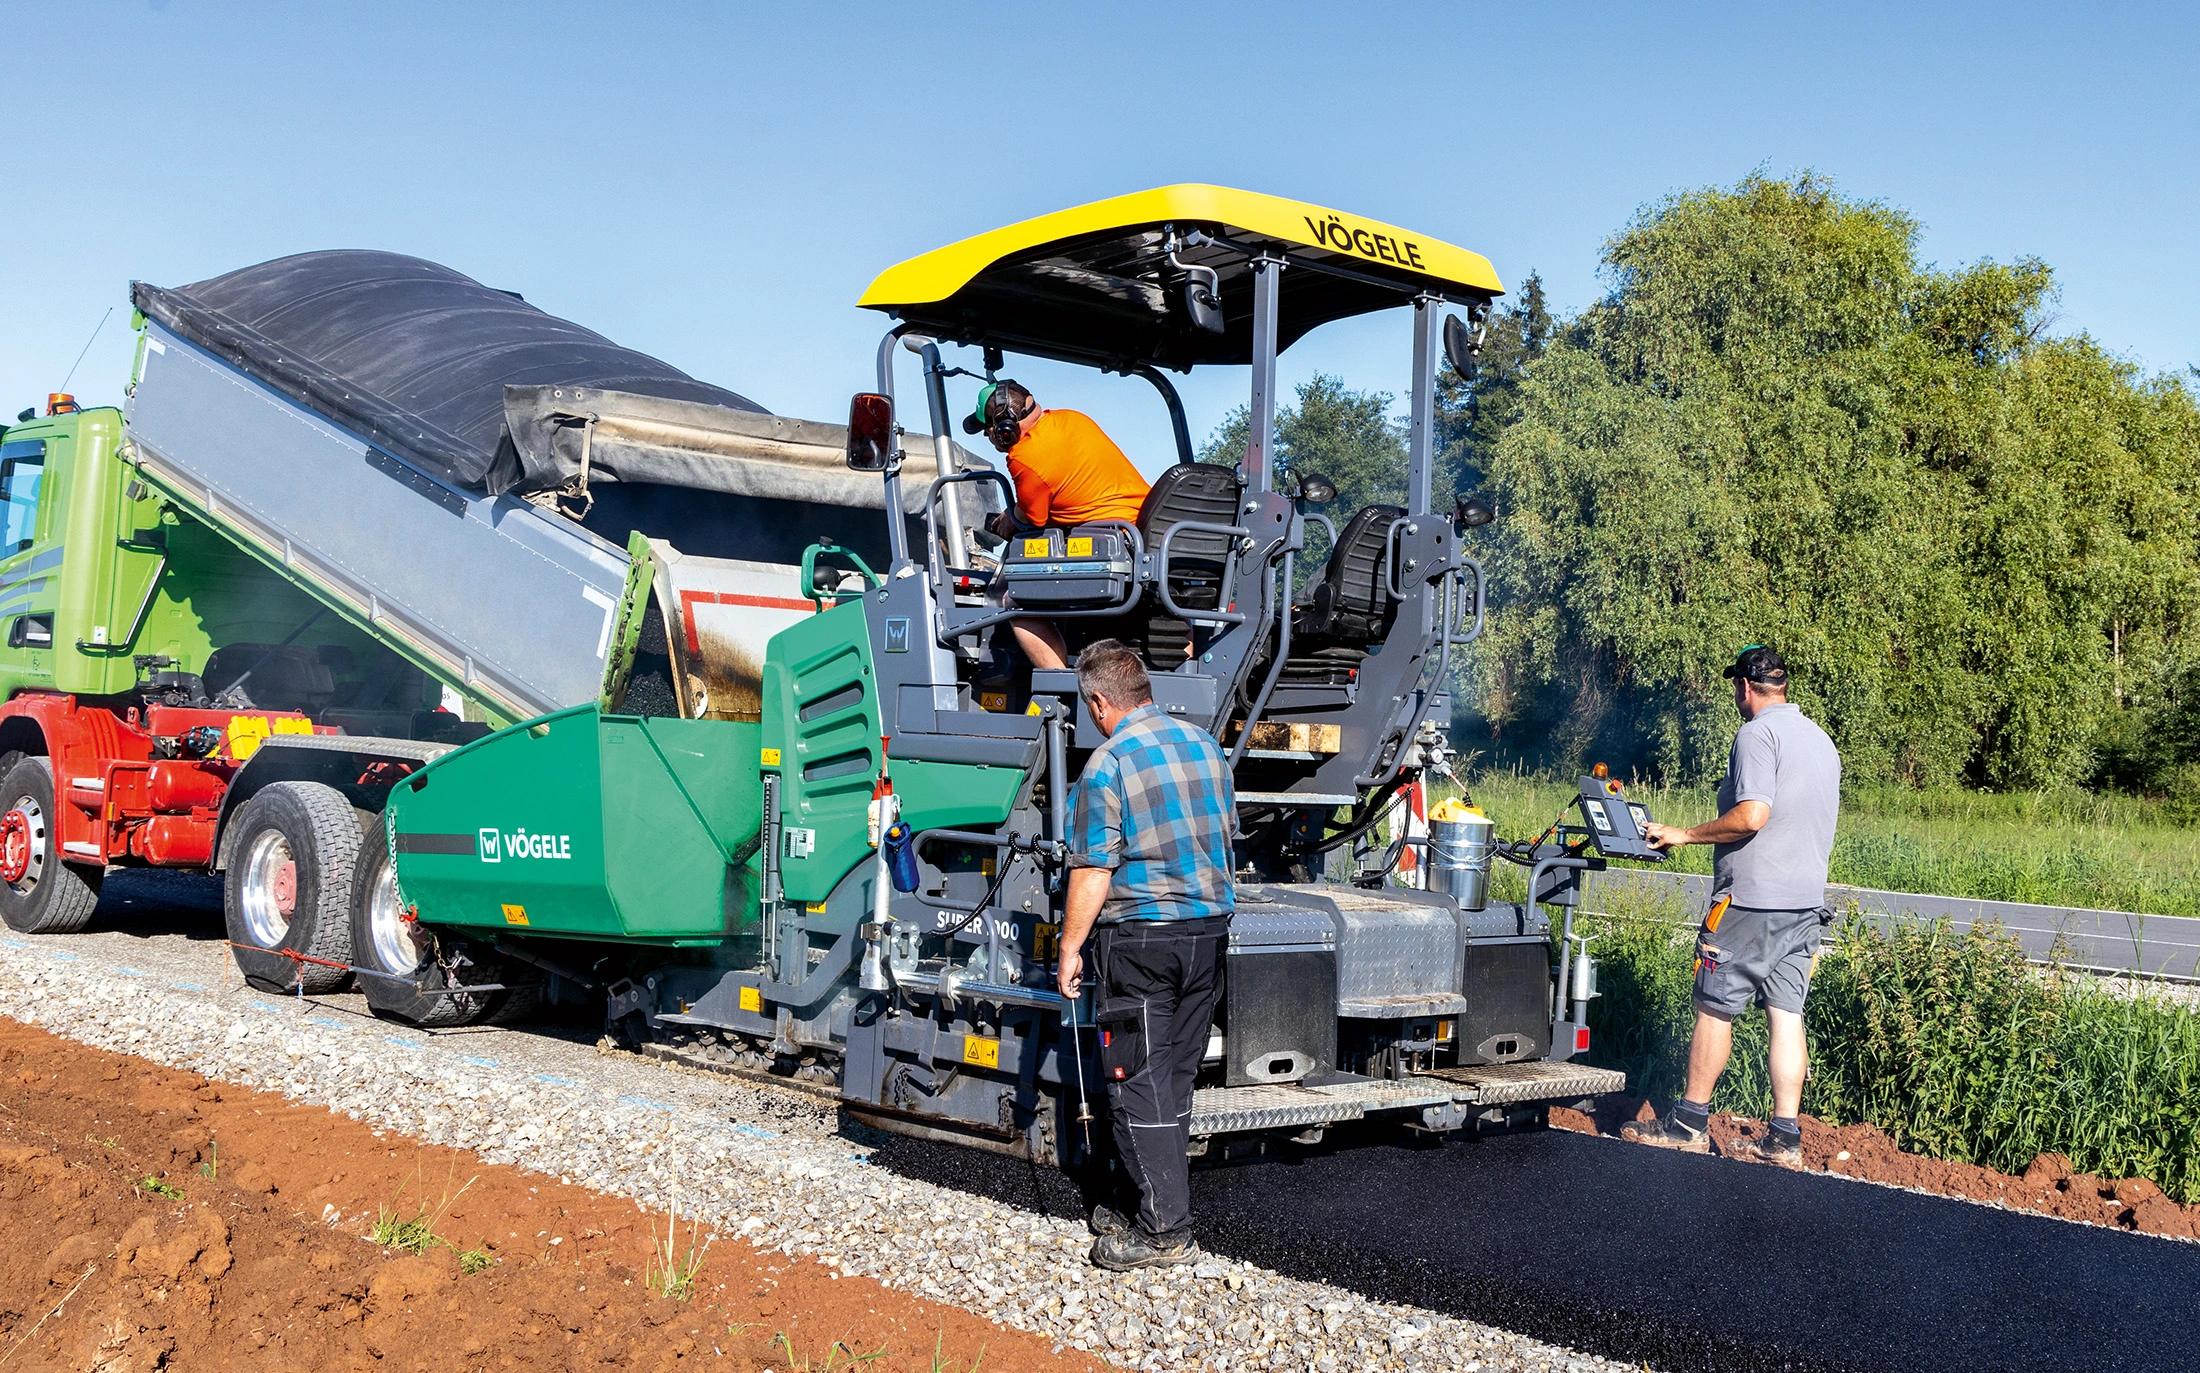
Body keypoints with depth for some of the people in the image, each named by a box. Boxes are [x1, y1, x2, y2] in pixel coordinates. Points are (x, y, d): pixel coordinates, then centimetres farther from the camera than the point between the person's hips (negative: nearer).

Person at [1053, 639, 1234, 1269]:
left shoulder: (1108, 763, -13)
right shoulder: (1204, 744, 8)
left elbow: (1093, 870, -15)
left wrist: (1071, 948, -6)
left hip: (1139, 938, -7)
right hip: (1209, 930, 7)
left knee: (1136, 1083, 0)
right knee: (1174, 1079, 13)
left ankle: (1164, 1230, 0)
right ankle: (1131, 1201, 24)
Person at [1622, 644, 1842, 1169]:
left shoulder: (1758, 733, -11)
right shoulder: (1822, 740, 16)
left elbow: (1752, 815, -22)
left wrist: (1684, 835, -13)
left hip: (1751, 897, -8)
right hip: (1807, 900, 8)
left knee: (1714, 1008, 1)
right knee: (1786, 1015, 6)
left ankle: (1689, 1123, 8)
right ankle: (1785, 1138, 6)